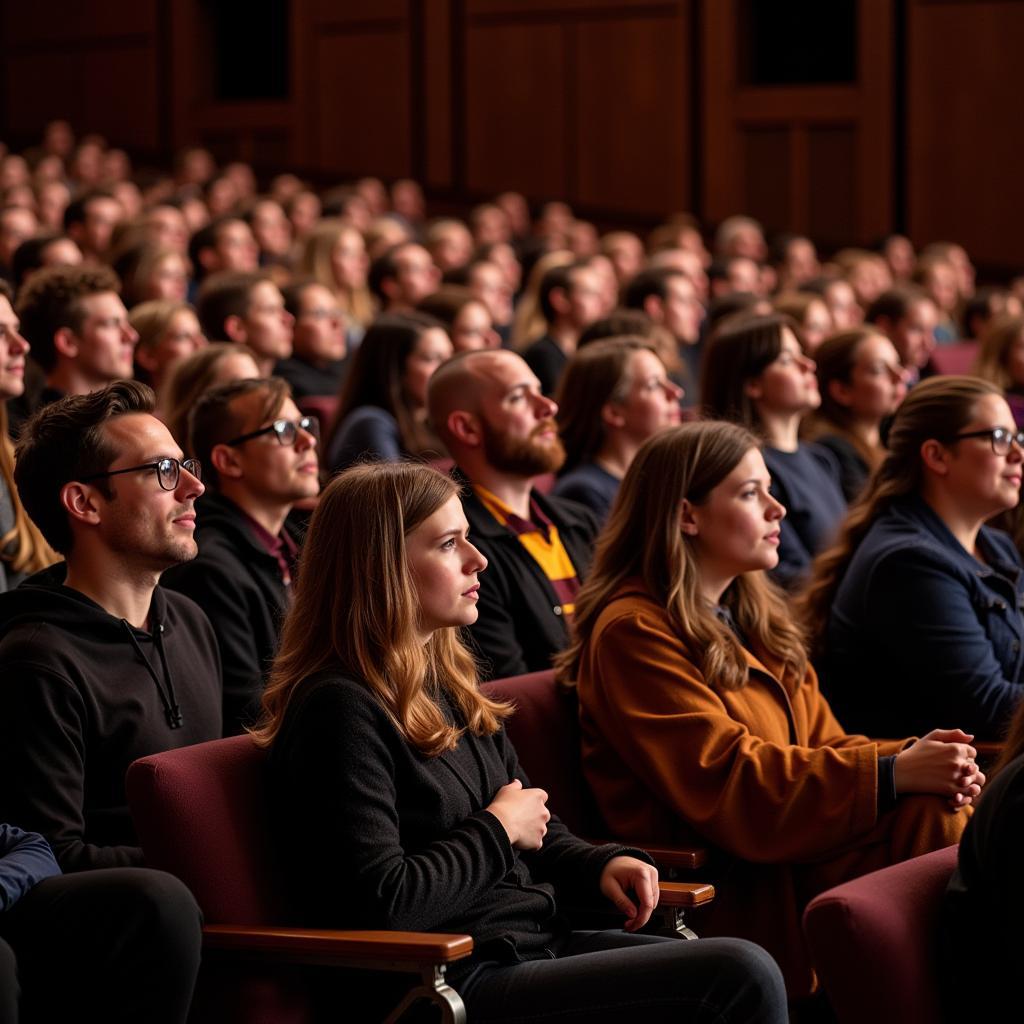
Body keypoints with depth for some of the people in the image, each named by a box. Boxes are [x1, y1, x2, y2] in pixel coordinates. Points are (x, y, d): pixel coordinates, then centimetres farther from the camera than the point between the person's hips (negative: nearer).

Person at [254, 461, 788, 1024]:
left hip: (538, 942, 10)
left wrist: (601, 865, 4)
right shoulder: (341, 711, -14)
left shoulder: (449, 687, 15)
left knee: (745, 969, -9)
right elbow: (381, 903, -22)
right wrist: (499, 830, -8)